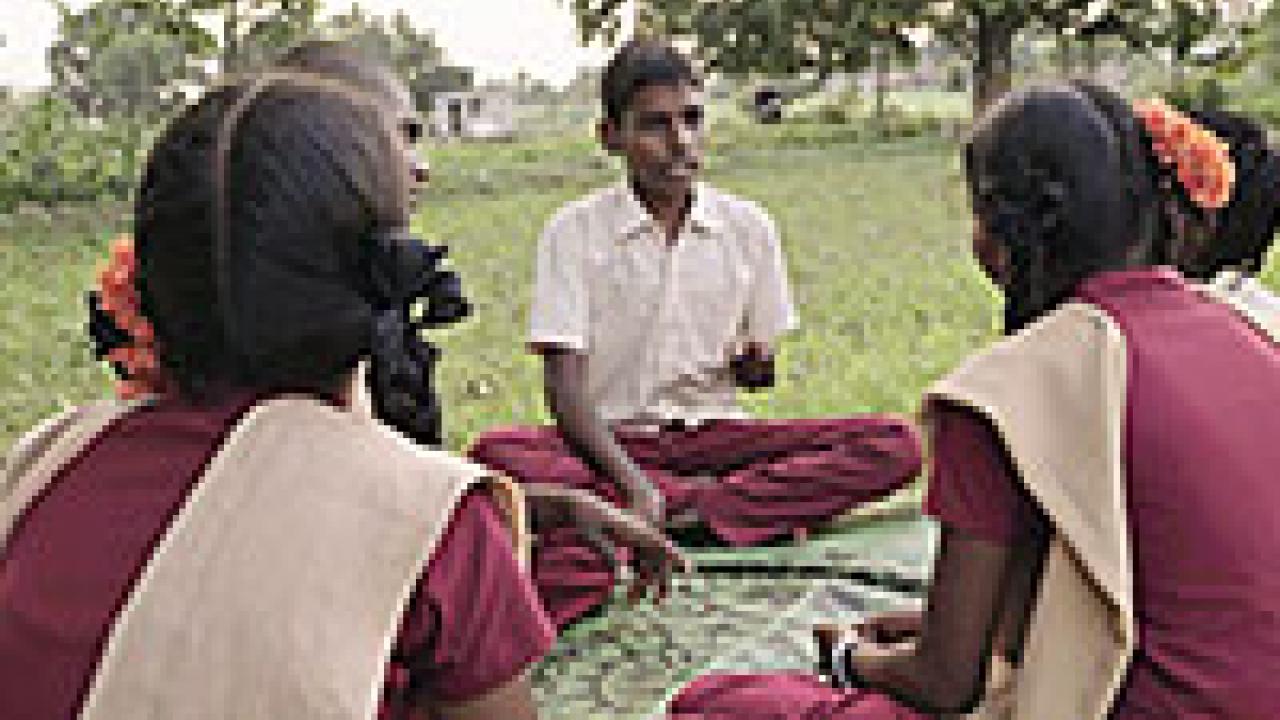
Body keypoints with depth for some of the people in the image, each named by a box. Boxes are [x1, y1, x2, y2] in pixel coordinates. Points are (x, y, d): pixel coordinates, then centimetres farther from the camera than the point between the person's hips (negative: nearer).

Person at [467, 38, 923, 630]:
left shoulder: (748, 227, 4)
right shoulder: (573, 233, -4)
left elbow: (760, 374, 11)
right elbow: (565, 388, -11)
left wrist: (752, 365, -14)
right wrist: (633, 485, -26)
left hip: (715, 435, 3)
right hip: (614, 441, -2)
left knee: (895, 445, -20)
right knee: (498, 453, -33)